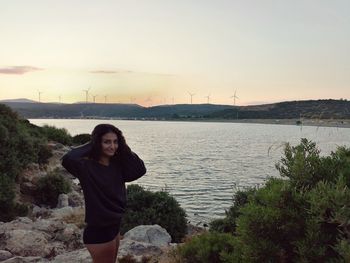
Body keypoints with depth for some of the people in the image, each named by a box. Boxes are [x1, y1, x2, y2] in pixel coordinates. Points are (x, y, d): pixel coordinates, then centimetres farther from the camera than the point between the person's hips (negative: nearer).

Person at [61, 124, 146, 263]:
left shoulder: (117, 166, 1)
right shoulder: (87, 166, -20)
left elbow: (140, 170, -2)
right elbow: (67, 160, -39)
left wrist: (125, 149, -7)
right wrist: (90, 146, -24)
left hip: (115, 226, 8)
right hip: (98, 231, -8)